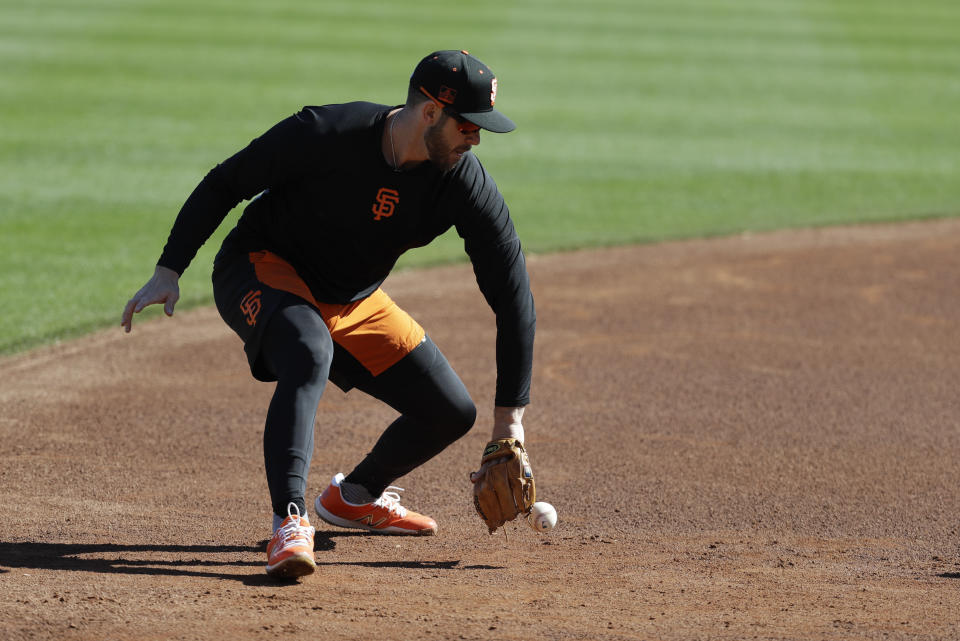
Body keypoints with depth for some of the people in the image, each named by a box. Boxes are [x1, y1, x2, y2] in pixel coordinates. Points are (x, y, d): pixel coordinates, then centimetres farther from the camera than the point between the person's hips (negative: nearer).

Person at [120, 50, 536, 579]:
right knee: (310, 353, -39)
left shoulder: (465, 182, -17)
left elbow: (512, 296, -11)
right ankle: (290, 521, -43)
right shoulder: (325, 134, -28)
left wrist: (510, 416, -13)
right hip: (261, 271, -6)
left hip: (352, 304, 6)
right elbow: (225, 183, -16)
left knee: (452, 412, 2)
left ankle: (354, 497, 30)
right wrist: (169, 271, -21)